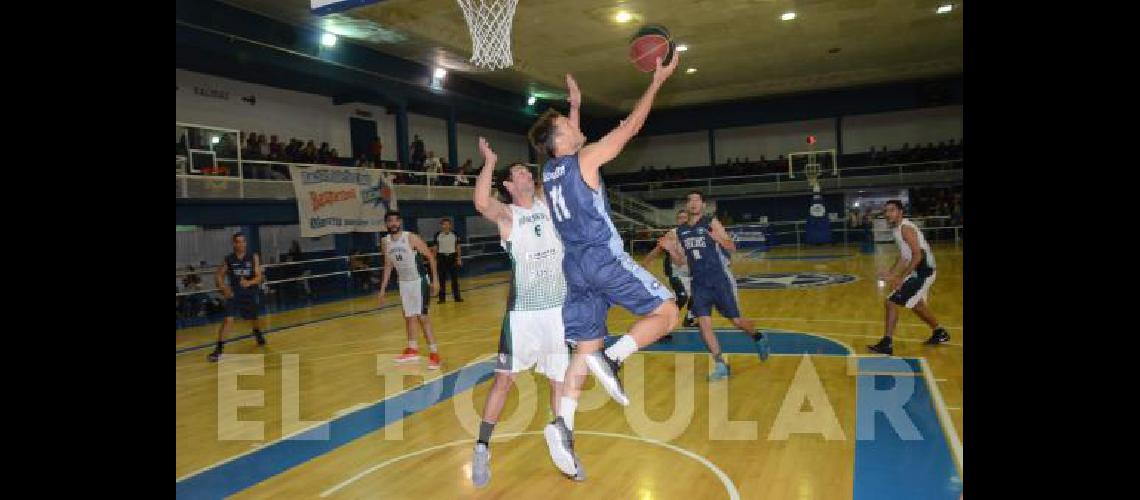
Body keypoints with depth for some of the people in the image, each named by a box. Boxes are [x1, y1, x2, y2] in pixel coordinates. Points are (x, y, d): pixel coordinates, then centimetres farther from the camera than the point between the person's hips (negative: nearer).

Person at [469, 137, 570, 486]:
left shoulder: (548, 203, 10)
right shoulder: (506, 214, -4)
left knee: (561, 379, 11)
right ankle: (482, 450, 18)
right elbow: (481, 202, -27)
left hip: (560, 307, 4)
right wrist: (489, 162, -24)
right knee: (504, 378, 2)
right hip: (523, 311, -4)